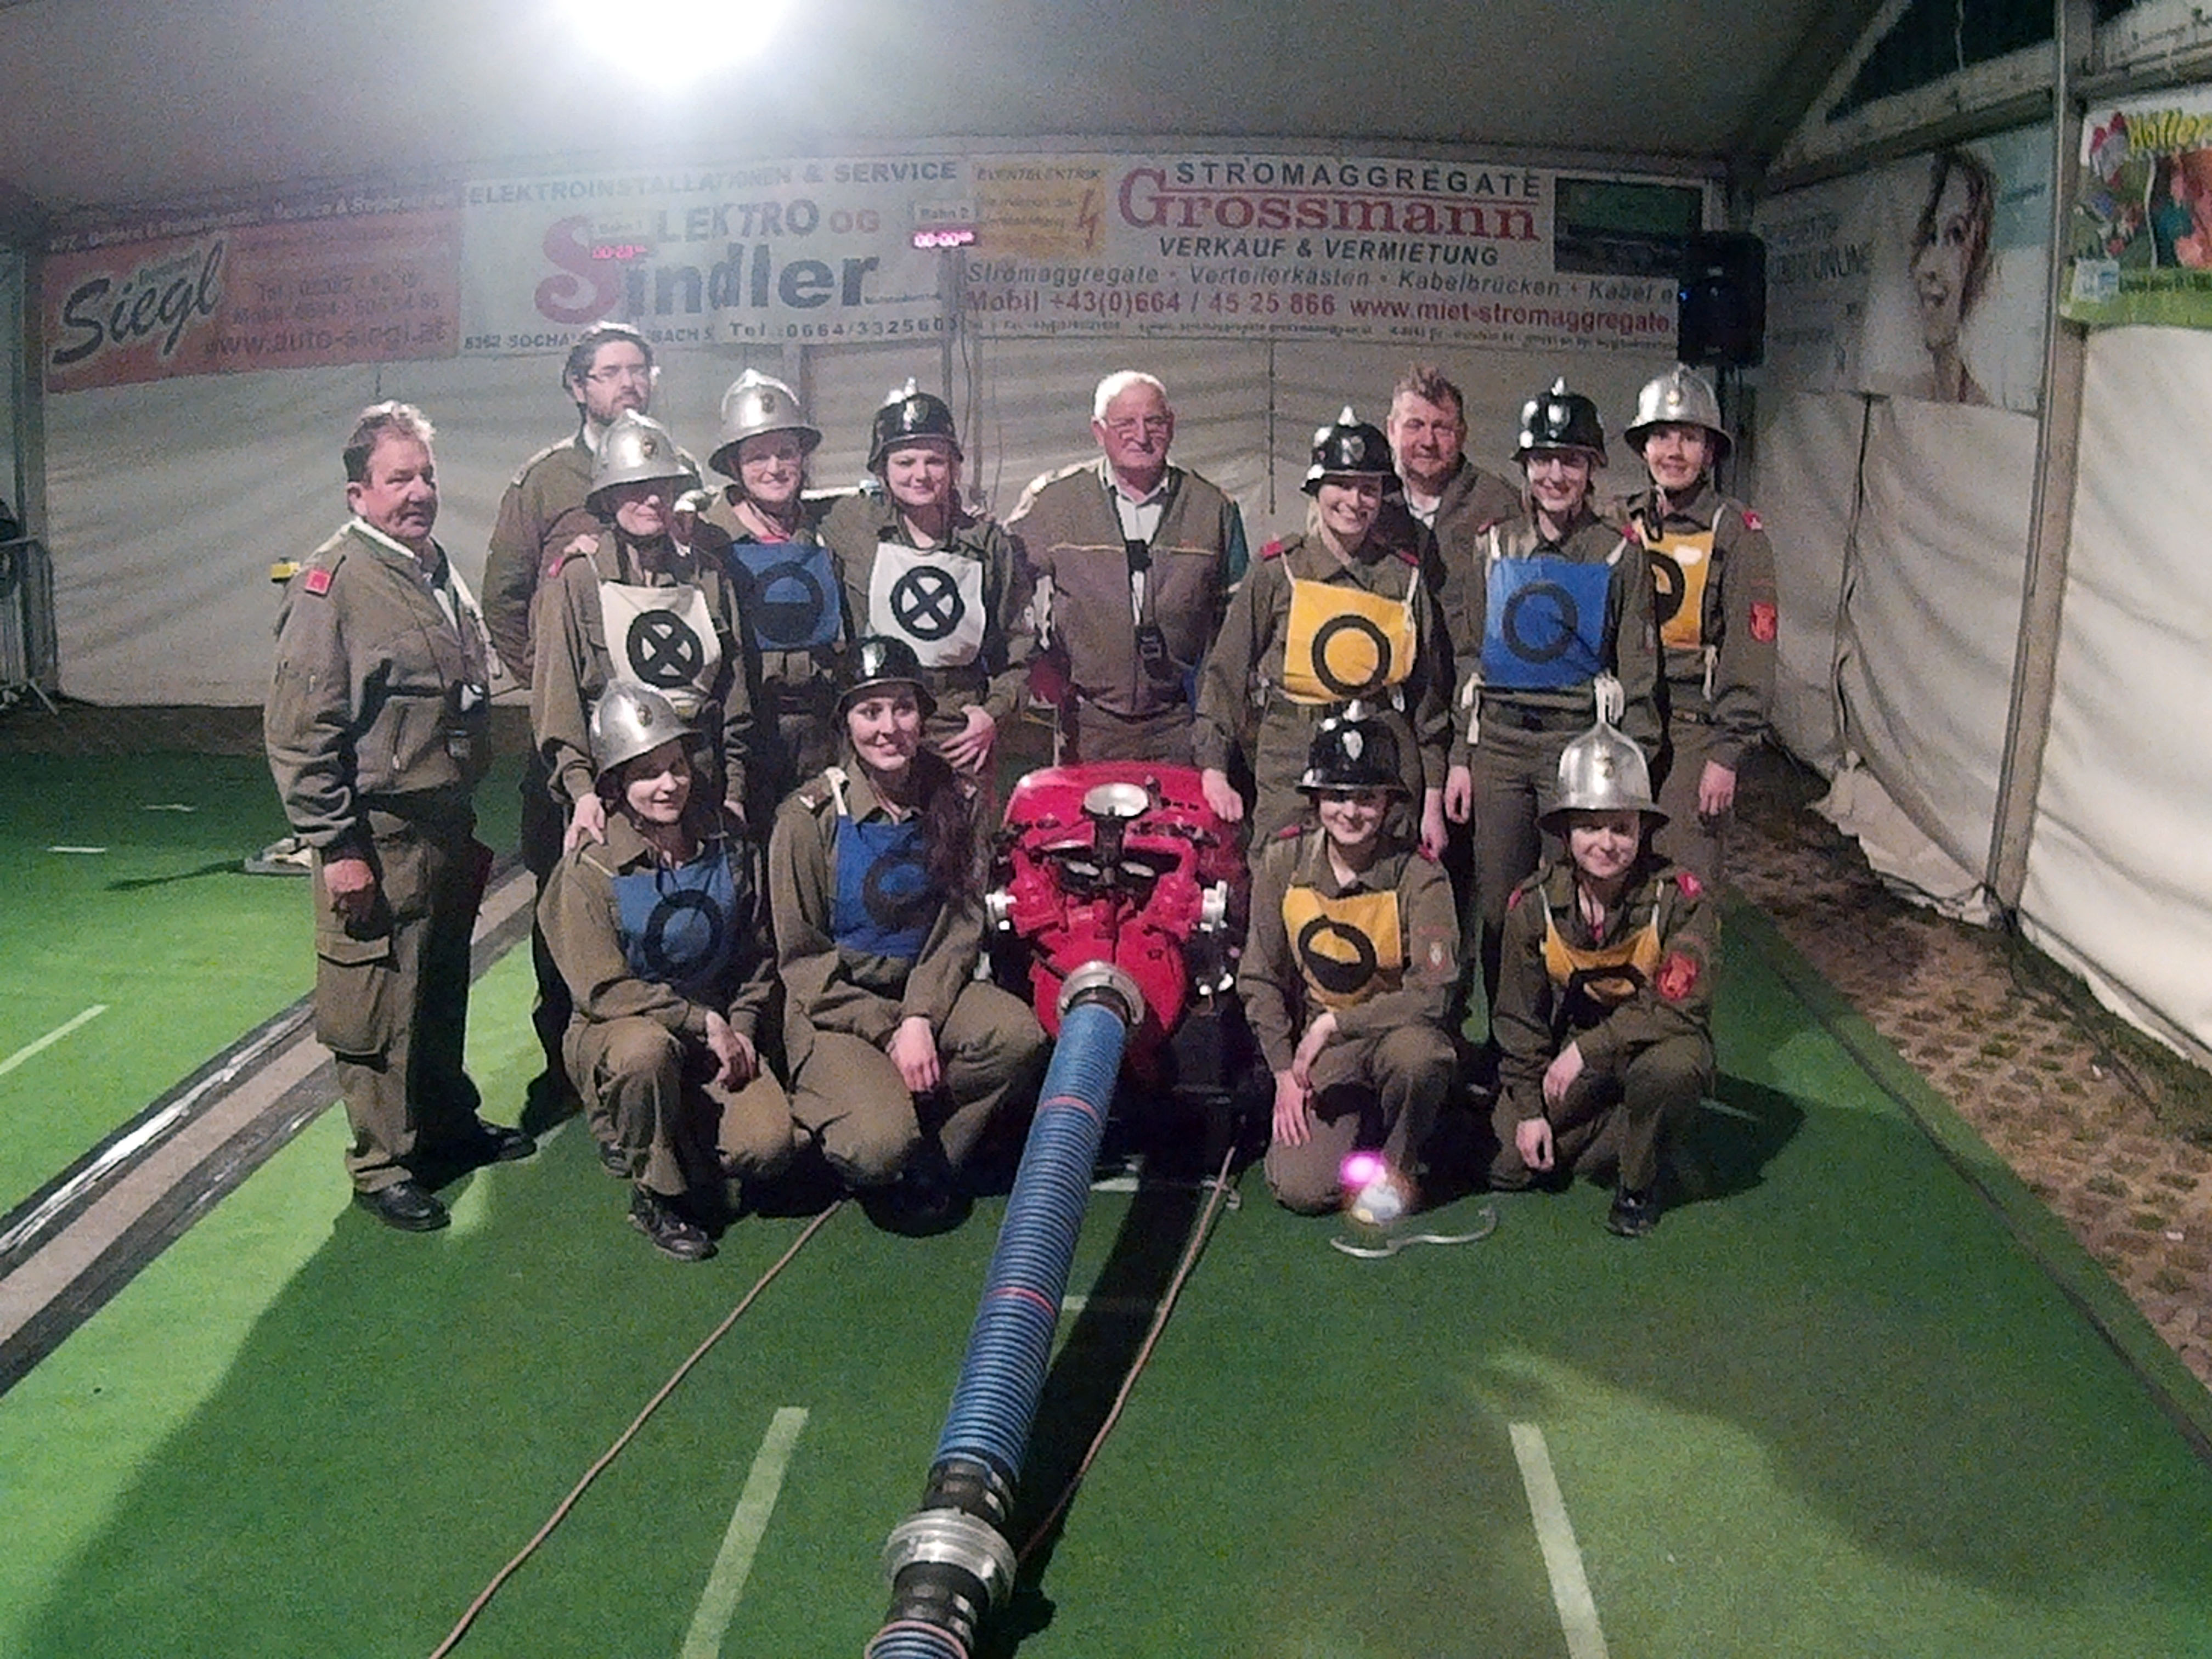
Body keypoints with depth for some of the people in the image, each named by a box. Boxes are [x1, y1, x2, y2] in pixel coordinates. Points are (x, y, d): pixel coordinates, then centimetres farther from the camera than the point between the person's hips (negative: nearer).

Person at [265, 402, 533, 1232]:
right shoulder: (333, 580, -13)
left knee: (443, 988, 20)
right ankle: (382, 1165, 14)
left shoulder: (440, 571, 13)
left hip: (447, 827, 8)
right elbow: (299, 730, -17)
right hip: (377, 837, -8)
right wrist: (335, 846, -19)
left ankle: (448, 1122, 36)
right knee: (378, 1004, 1)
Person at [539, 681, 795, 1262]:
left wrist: (741, 1027, -5)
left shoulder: (730, 849, 1)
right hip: (618, 1033, -3)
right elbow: (602, 990, -15)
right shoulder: (589, 869, -12)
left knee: (767, 1147, -21)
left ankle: (679, 1140, 15)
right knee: (645, 1050, -40)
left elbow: (759, 955, 11)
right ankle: (655, 1192, -12)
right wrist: (701, 1020, -19)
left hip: (722, 1031, 3)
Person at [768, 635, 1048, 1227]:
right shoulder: (810, 817, -11)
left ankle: (921, 1165, -5)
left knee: (1019, 1037, -26)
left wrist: (921, 1019, -18)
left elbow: (962, 924, -2)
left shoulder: (952, 799, 0)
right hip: (833, 1006, -4)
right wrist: (890, 1033, -16)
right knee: (880, 1145, -28)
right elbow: (801, 958, -8)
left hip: (927, 988, 4)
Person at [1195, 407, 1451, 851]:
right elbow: (1226, 673, 4)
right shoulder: (1277, 570, 1)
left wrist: (1433, 801, 9)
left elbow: (1429, 689, 11)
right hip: (1292, 766, -1)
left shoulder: (1405, 575, 7)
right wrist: (1214, 769, -4)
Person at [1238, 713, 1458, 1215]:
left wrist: (1334, 1024, -26)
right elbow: (1259, 979, 1)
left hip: (1396, 1027, -2)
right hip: (1318, 1045, 2)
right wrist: (1286, 1072, -5)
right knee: (1302, 1189, -18)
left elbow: (1431, 994, -23)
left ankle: (1392, 1166, -7)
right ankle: (1359, 1124, 18)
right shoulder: (1282, 863, -7)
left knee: (1417, 1055, -39)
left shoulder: (1418, 876, -16)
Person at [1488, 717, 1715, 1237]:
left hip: (1651, 1046, -3)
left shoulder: (1680, 899, -20)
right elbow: (1519, 1018, 1)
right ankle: (1617, 1128, 20)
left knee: (1670, 1068, -38)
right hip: (1572, 1063, 3)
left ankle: (1639, 1183, -7)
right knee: (1508, 1164, -9)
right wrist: (1529, 1107, -3)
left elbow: (1680, 1006, -26)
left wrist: (1587, 1048, -29)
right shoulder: (1535, 905, -9)